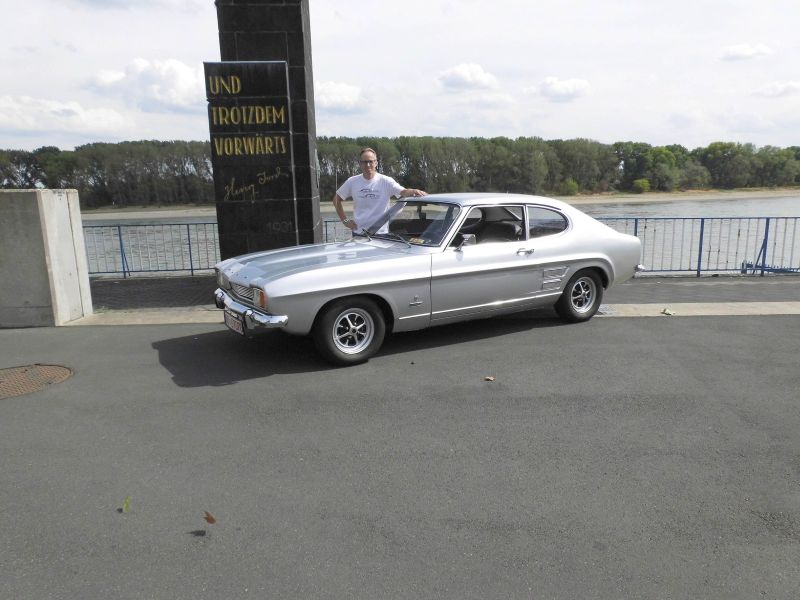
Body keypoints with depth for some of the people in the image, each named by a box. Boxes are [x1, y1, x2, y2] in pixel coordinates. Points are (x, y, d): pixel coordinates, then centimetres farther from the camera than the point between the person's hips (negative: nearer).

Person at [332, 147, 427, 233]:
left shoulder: (385, 181, -5)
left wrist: (413, 191, -42)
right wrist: (345, 220, 3)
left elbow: (404, 192, -19)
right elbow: (337, 199, 12)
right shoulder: (352, 182, 2)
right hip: (358, 232, 2)